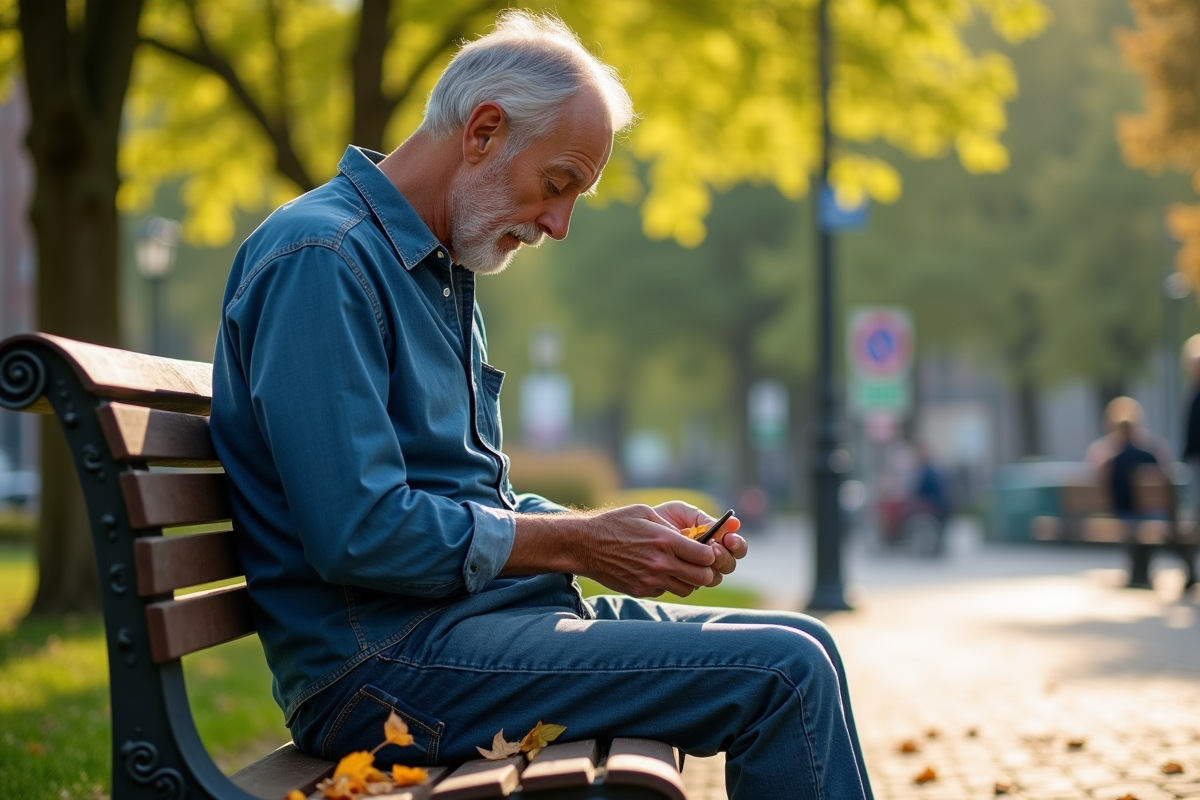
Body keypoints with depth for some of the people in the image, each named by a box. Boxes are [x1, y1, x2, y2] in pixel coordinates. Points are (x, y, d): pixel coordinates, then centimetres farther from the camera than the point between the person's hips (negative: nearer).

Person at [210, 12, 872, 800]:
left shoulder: (442, 273, 18)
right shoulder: (323, 258, -14)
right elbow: (360, 533, -22)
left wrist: (633, 532, 5)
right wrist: (580, 544, -14)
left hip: (487, 613, 10)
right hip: (390, 662, -10)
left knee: (803, 651, 7)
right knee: (783, 675, -17)